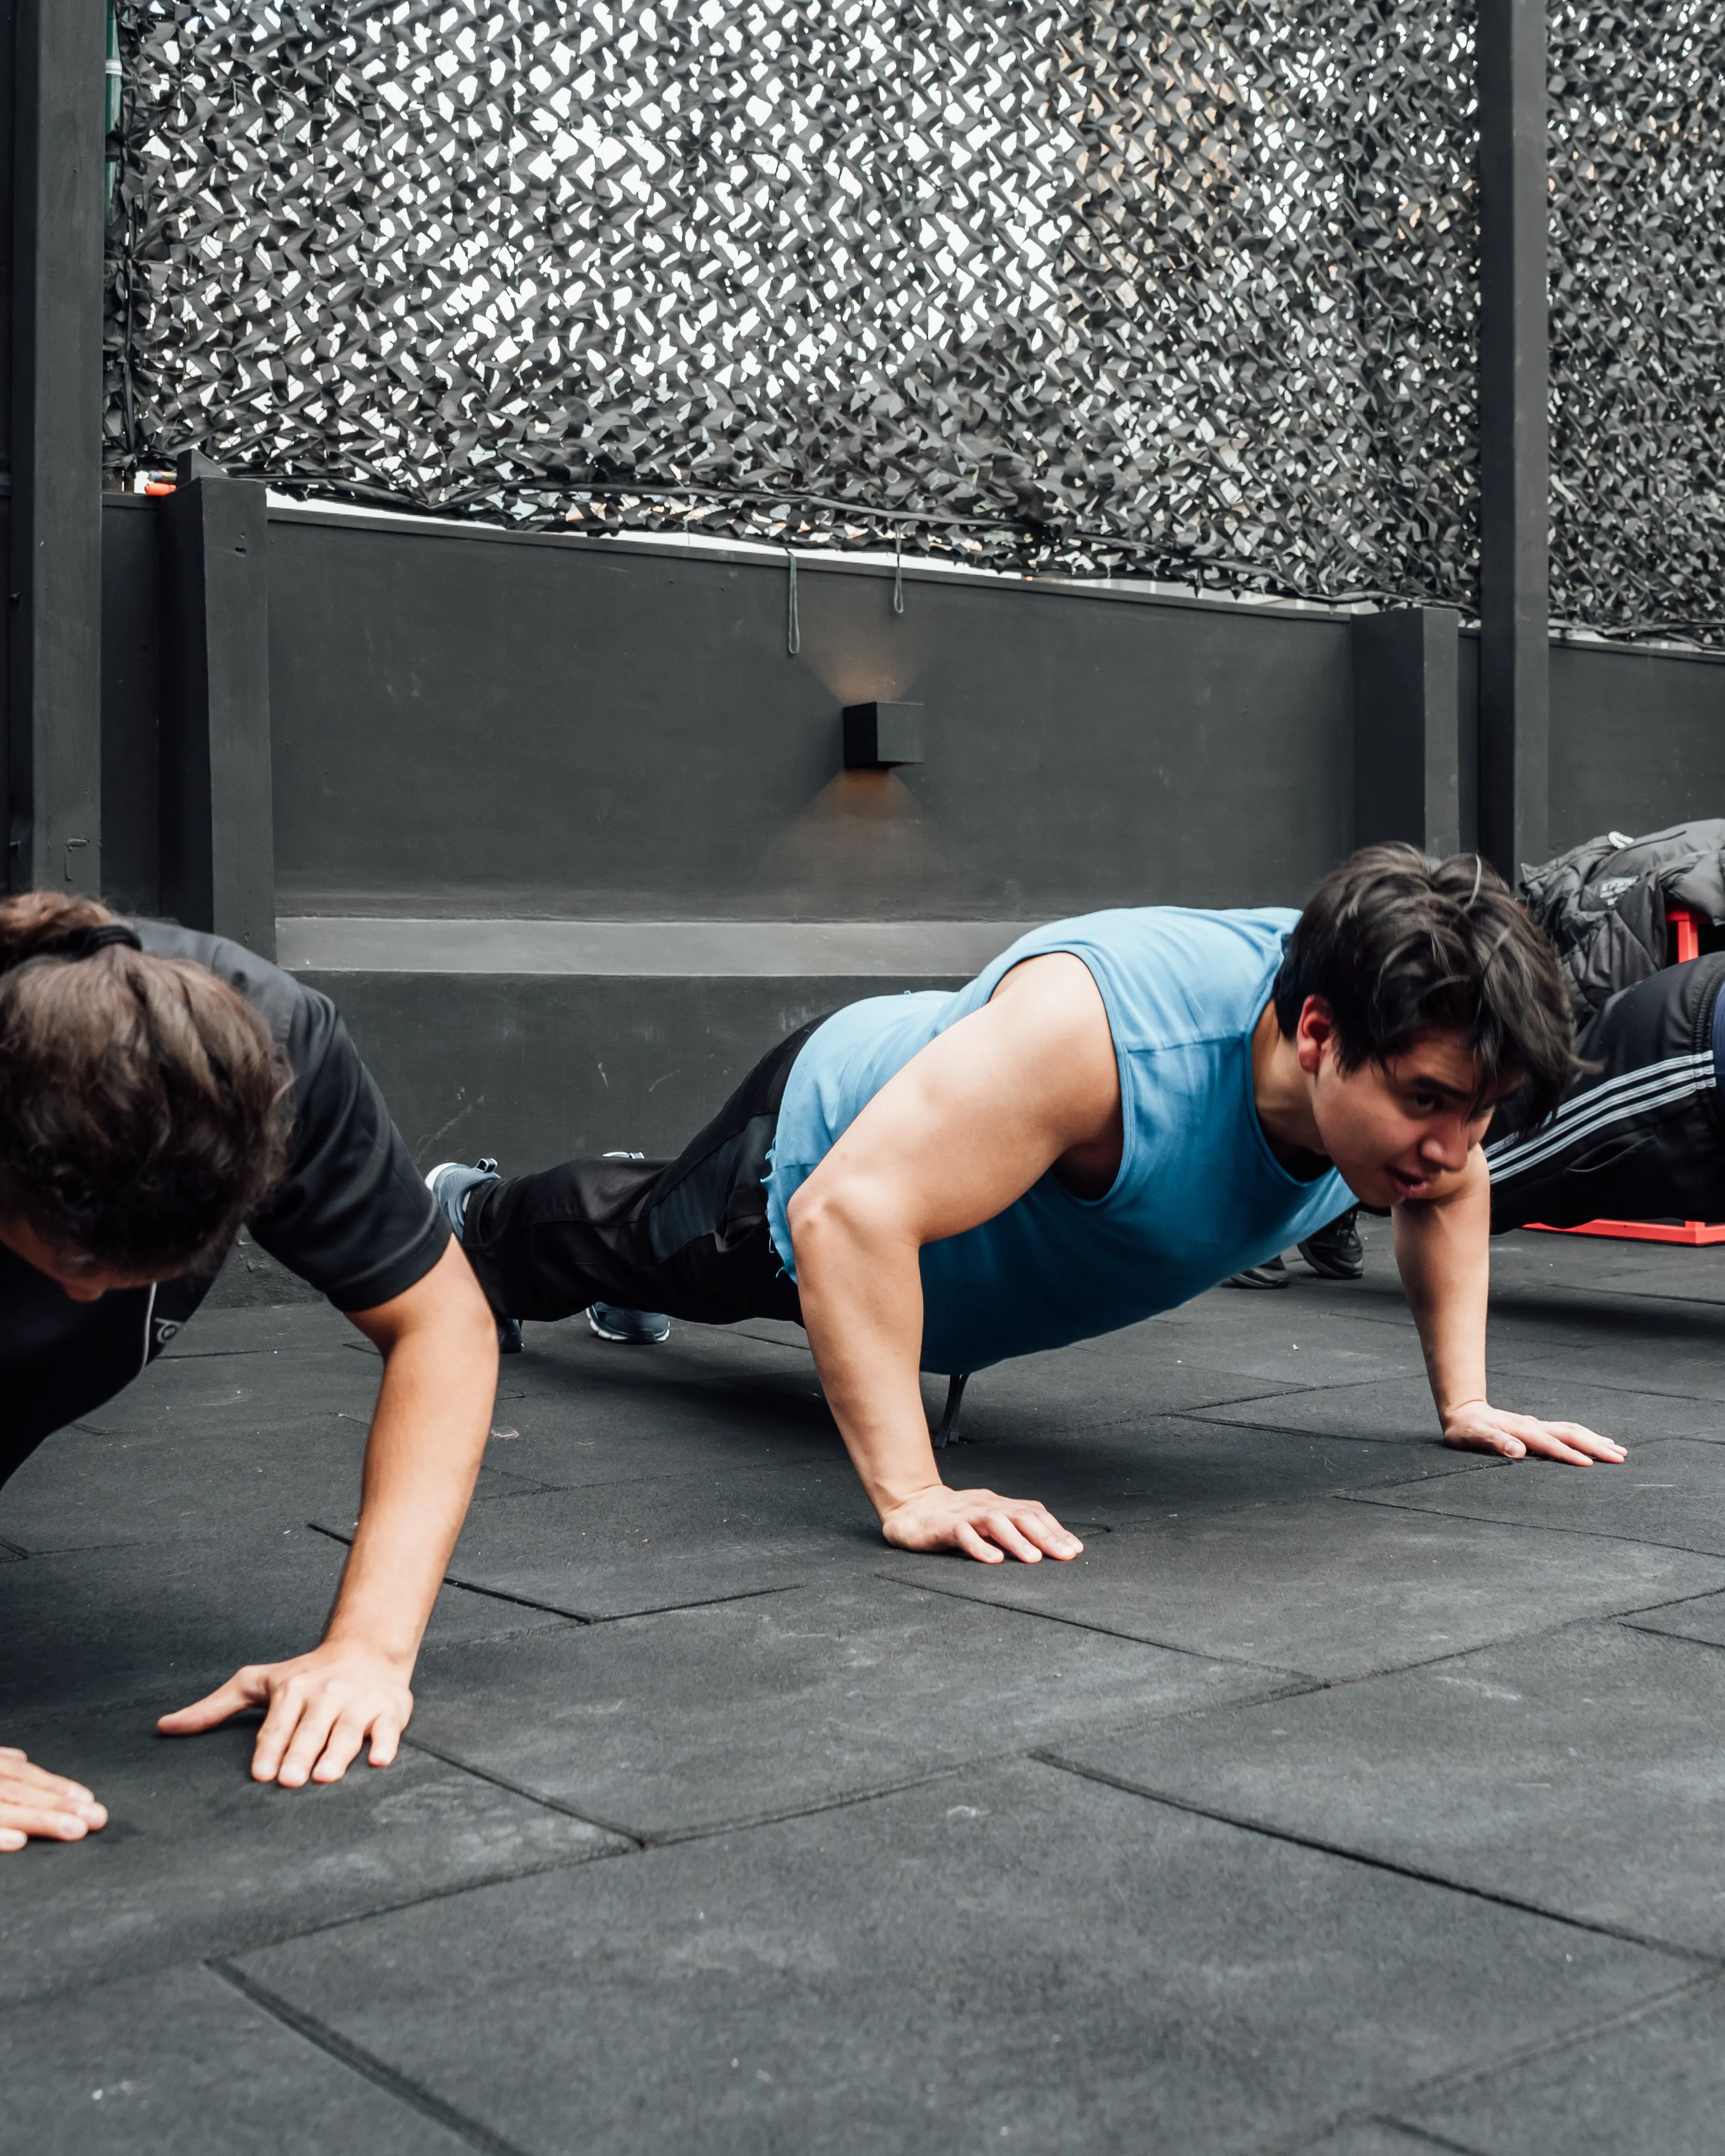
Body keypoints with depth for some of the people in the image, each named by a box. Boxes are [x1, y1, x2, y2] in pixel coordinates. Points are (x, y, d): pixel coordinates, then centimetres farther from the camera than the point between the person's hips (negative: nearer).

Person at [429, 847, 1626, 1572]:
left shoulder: (1404, 1064, -28)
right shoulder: (1095, 1034, -51)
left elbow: (1448, 1193, -4)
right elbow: (845, 1212, -53)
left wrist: (1466, 1398, -10)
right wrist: (910, 1494, -56)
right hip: (828, 1140, -6)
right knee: (641, 1236, 28)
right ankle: (470, 1217, 61)